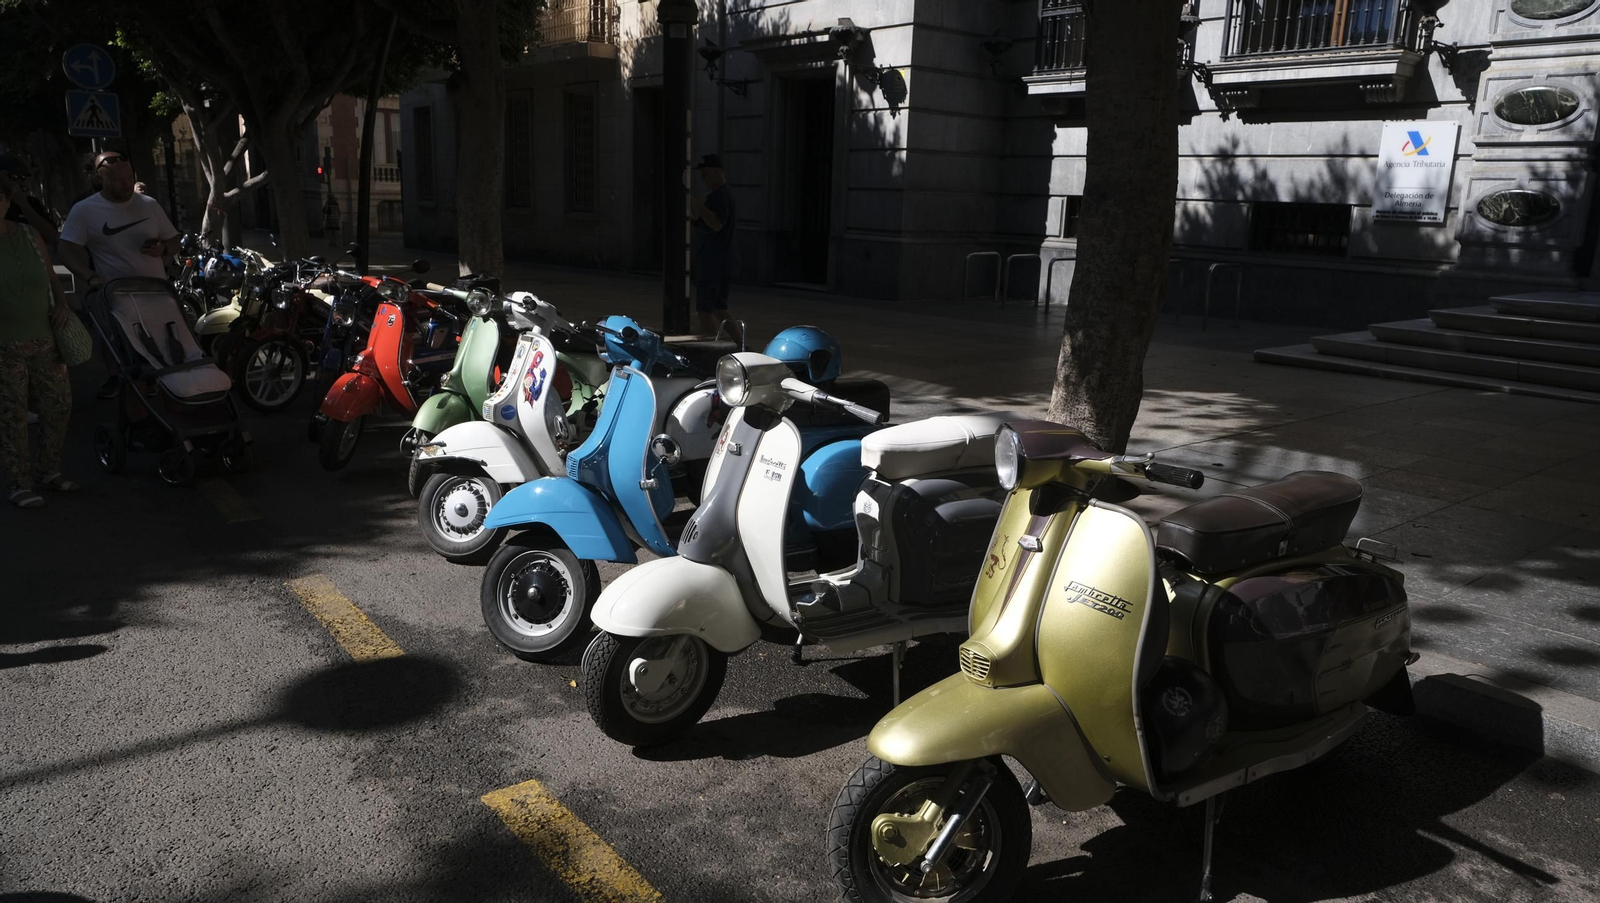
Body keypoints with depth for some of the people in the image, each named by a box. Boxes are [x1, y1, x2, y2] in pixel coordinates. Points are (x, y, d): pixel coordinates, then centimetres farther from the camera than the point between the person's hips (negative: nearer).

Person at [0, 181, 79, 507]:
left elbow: (51, 277, 17)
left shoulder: (28, 235, 7)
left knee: (59, 404, 10)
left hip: (44, 341, 5)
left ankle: (51, 471, 26)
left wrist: (62, 304, 2)